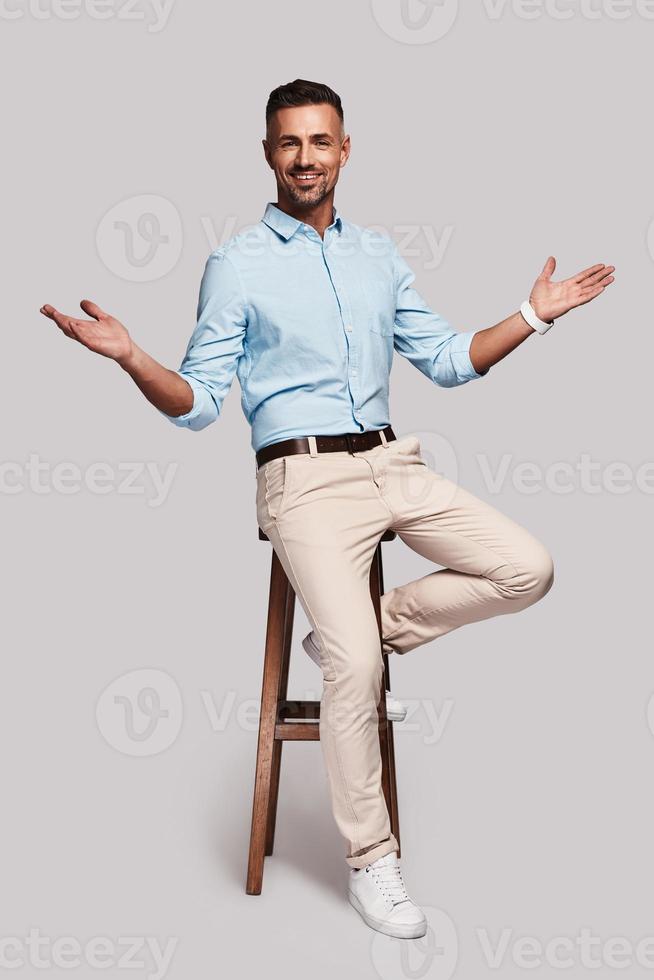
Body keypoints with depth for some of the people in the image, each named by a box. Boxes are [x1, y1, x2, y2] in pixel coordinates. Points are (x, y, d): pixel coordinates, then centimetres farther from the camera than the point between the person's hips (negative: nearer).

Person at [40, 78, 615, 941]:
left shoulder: (379, 255, 16)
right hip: (306, 479, -5)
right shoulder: (235, 265, 1)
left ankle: (367, 630, 7)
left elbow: (446, 359, 18)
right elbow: (200, 404, -3)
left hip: (393, 463, 5)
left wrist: (534, 315, 10)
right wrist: (129, 357, -21)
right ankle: (370, 858, 4)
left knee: (528, 570, -7)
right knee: (355, 666, -16)